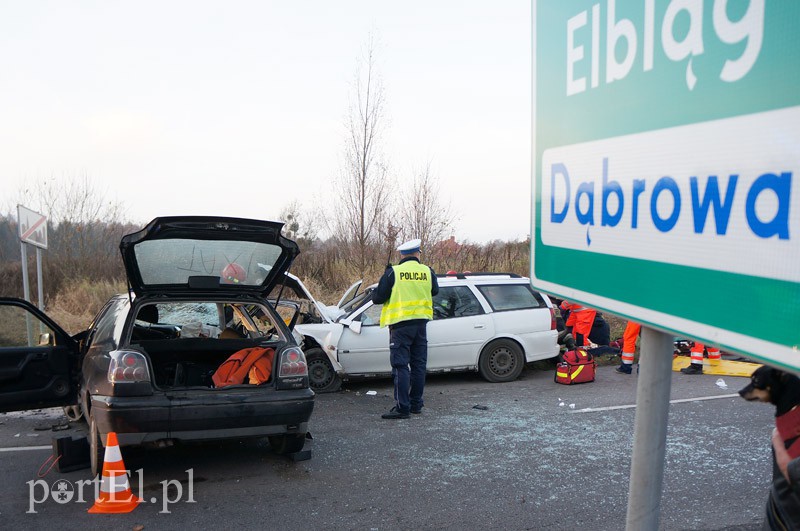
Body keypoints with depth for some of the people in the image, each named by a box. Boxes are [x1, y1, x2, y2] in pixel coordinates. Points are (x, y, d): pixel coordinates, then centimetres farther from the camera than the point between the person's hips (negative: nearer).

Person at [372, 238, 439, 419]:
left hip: (400, 324, -4)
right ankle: (416, 404, 20)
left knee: (400, 366, -3)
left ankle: (402, 407, -6)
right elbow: (435, 291, 19)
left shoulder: (393, 272, -8)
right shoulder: (428, 272, 2)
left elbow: (378, 298, -7)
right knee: (419, 364, 13)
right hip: (421, 322, 4)